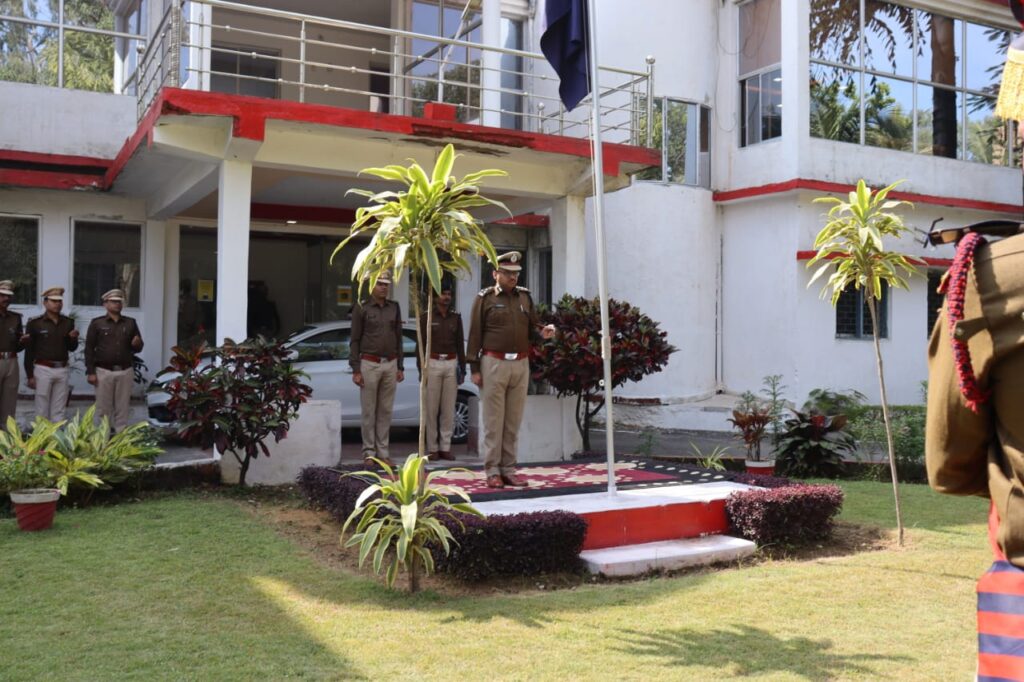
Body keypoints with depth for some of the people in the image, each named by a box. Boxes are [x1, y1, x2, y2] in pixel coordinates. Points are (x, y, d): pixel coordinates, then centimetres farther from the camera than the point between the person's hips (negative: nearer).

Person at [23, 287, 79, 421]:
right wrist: (30, 375, -6)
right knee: (42, 410, 2)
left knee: (58, 411, 9)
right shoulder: (35, 323, -3)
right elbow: (29, 351, -3)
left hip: (63, 370, 4)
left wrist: (73, 338, -9)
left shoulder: (68, 322, 9)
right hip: (43, 369, -4)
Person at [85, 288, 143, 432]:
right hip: (104, 372, -2)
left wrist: (137, 344, -10)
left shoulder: (130, 323, 13)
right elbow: (89, 349, 1)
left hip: (125, 372, 2)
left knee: (122, 408, 4)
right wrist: (90, 372, -6)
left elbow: (138, 348, 15)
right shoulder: (97, 323, 5)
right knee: (103, 408, 1)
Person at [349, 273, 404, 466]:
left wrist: (400, 367, 10)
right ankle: (369, 452, 6)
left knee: (386, 411, 5)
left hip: (390, 364, 4)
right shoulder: (362, 308, 0)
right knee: (369, 411, 0)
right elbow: (354, 340, -1)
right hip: (369, 364, -4)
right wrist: (356, 369, -7)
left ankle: (383, 452, 10)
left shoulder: (394, 307, 11)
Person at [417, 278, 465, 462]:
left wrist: (462, 368, 10)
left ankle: (445, 447, 9)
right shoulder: (426, 317, 3)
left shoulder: (456, 317, 12)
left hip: (451, 364, 3)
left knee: (449, 409, 3)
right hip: (432, 364, -3)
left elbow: (460, 344, 14)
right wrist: (421, 369, -4)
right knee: (431, 409, -3)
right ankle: (432, 448, 3)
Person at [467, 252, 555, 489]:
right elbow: (475, 334, -2)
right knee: (494, 420, -1)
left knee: (514, 421, 7)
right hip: (494, 363, -4)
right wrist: (474, 368, -6)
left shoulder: (524, 296, 13)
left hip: (521, 364, 4)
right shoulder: (485, 298, 0)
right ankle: (492, 471, 5)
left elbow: (531, 326, 16)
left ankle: (509, 469, 15)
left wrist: (543, 331, -7)